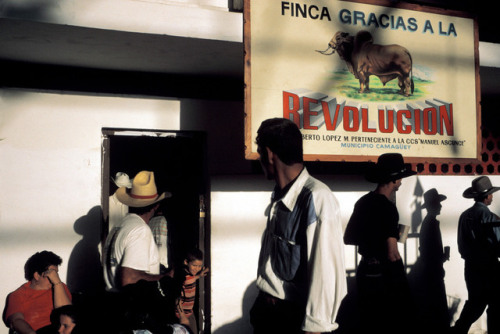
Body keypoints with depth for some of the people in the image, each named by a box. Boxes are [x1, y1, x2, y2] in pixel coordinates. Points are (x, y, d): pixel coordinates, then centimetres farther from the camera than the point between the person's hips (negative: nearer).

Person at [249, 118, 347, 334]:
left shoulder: (316, 198, -23)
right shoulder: (278, 197, 2)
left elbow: (326, 272, -23)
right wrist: (262, 302, 14)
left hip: (295, 316, -7)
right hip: (267, 308, 7)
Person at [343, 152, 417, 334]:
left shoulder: (362, 202, 5)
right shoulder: (387, 207, -19)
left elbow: (347, 238, 14)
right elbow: (392, 254, -23)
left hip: (365, 271, 8)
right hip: (387, 275, -8)